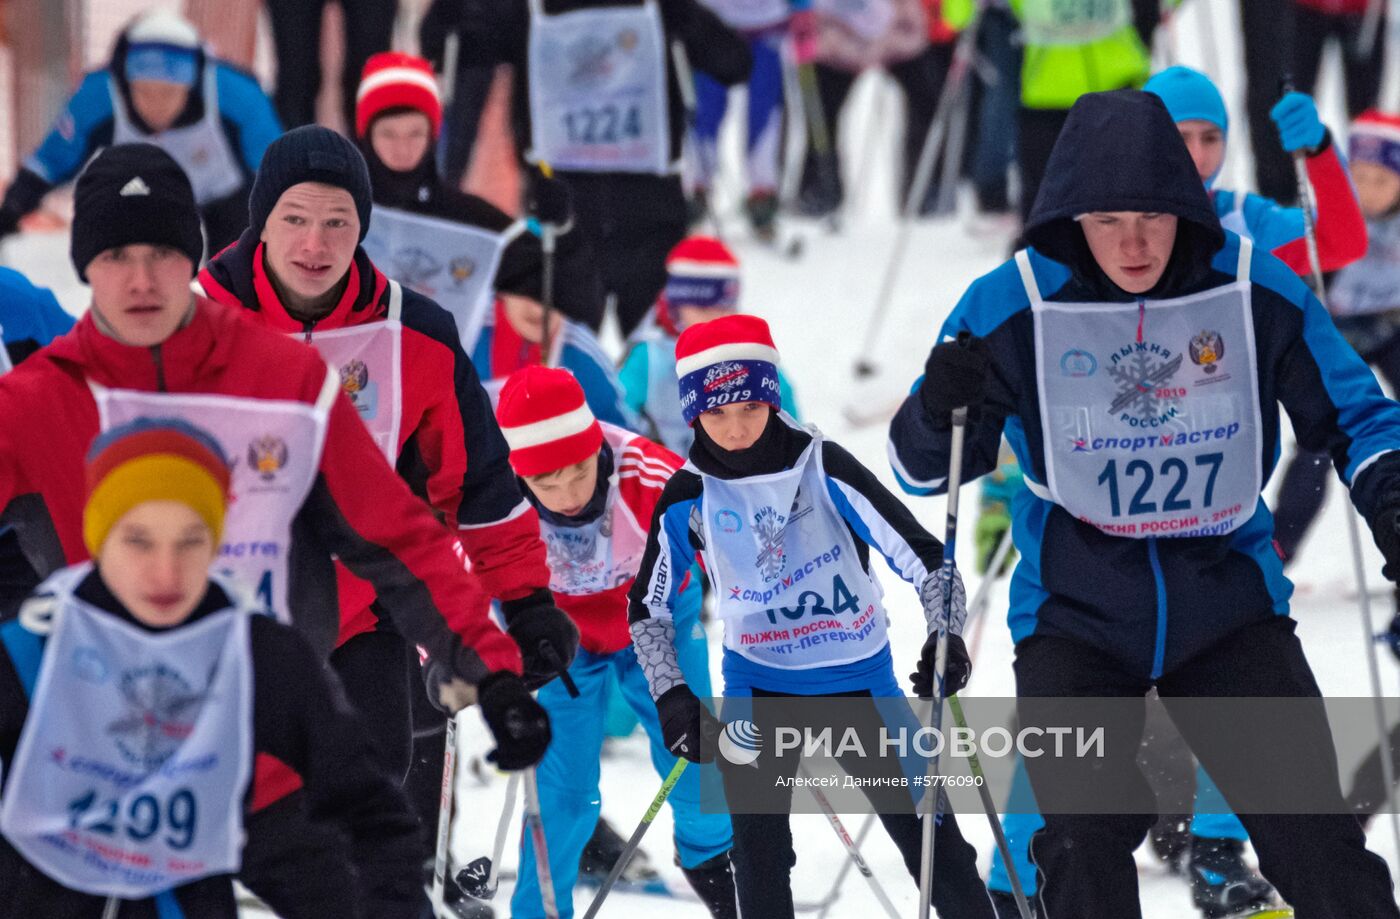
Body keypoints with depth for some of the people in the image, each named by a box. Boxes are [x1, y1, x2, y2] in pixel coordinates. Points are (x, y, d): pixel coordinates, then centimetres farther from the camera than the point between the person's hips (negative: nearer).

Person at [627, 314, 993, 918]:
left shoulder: (822, 468, -15)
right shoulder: (688, 500, -8)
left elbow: (921, 555, -15)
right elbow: (648, 607, 4)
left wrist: (947, 636, -31)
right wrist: (671, 696, -7)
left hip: (860, 676, -1)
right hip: (757, 684, 1)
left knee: (925, 825, 0)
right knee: (759, 849, -5)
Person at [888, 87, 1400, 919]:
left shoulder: (1256, 290, -10)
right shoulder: (1014, 307, -12)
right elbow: (925, 472, -1)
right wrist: (938, 409, -23)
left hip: (1227, 605, 1)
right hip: (1077, 614, -1)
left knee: (1317, 845, -4)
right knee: (1087, 849, -14)